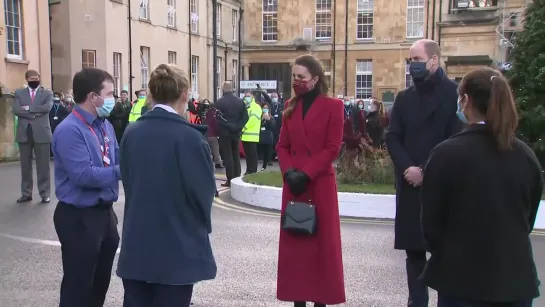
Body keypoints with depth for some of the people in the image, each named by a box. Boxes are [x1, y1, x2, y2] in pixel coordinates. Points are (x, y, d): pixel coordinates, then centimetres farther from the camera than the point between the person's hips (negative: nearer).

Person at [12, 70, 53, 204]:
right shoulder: (19, 93, 10)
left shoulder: (47, 93, 6)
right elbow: (16, 110, -5)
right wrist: (34, 113, -14)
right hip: (24, 133, 2)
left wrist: (28, 108, -10)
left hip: (41, 133, -2)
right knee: (25, 165, 8)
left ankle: (45, 194, 7)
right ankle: (26, 193, 16)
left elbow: (47, 107, -12)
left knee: (43, 165, 0)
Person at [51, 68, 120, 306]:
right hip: (79, 217, -8)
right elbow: (84, 175, -27)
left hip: (105, 211, 8)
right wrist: (121, 171, -20)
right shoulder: (69, 130, -21)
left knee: (101, 279, 22)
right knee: (78, 284, 4)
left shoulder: (105, 125, 5)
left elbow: (118, 160, 11)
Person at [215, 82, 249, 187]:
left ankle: (230, 180, -2)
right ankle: (237, 178, 14)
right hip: (236, 132, 5)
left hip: (224, 132, -4)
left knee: (227, 156, -2)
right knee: (236, 155, 12)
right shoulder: (240, 101, 4)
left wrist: (216, 131, -1)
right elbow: (245, 117, 0)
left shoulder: (219, 102, -10)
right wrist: (238, 127, -1)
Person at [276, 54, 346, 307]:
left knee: (322, 242, 3)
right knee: (294, 241, 7)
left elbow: (332, 149, -9)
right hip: (292, 184, 5)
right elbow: (282, 145, 9)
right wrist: (289, 171, -8)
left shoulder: (332, 107, -4)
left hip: (320, 184, -4)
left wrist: (305, 174, -15)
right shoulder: (290, 107, 11)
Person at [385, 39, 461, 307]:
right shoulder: (404, 98, 13)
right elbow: (392, 137, 6)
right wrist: (407, 168, -10)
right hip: (410, 184, 5)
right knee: (414, 248, 8)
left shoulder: (454, 94, -4)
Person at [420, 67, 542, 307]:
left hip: (462, 277, -3)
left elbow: (430, 222, -6)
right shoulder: (527, 156, -1)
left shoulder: (447, 153, -13)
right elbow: (528, 220, 11)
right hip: (516, 277, 4)